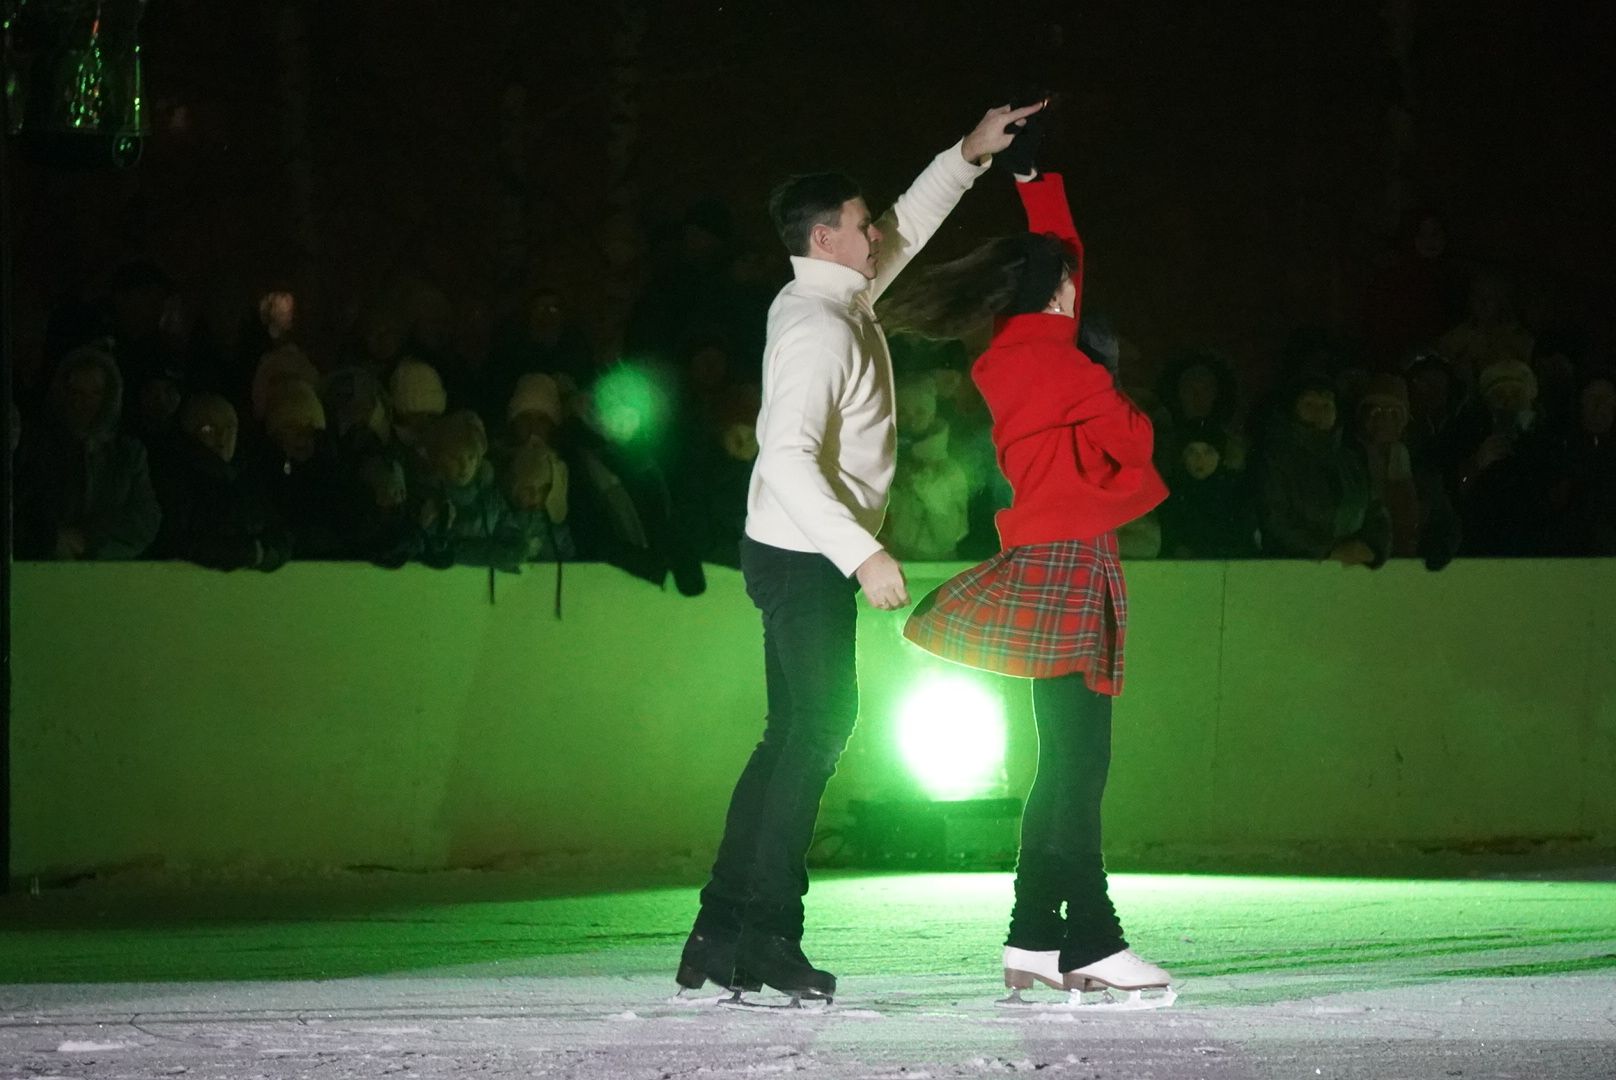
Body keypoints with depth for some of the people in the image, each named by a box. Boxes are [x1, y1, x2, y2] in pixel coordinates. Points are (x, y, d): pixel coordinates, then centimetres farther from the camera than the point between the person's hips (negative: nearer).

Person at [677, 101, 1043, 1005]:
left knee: (798, 735, 10)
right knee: (817, 730, -7)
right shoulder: (819, 329, -19)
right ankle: (766, 931, -6)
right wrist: (863, 555, -32)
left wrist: (970, 156, 22)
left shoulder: (836, 302, 10)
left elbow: (908, 234, 28)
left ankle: (724, 936, 10)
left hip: (812, 561, 10)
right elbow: (789, 458, -29)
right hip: (806, 559, -10)